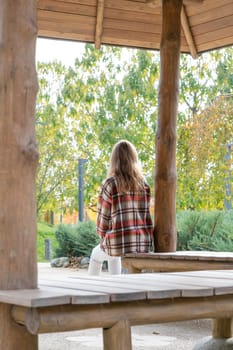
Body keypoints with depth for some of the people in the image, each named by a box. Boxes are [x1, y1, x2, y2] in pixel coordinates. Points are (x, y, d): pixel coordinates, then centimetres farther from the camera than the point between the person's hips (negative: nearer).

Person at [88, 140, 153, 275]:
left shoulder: (110, 184, -7)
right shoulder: (143, 184, 4)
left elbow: (103, 217, -3)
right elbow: (146, 215, 7)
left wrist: (104, 237, 14)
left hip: (119, 242, -4)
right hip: (142, 243, 4)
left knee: (96, 255, 30)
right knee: (113, 257, 37)